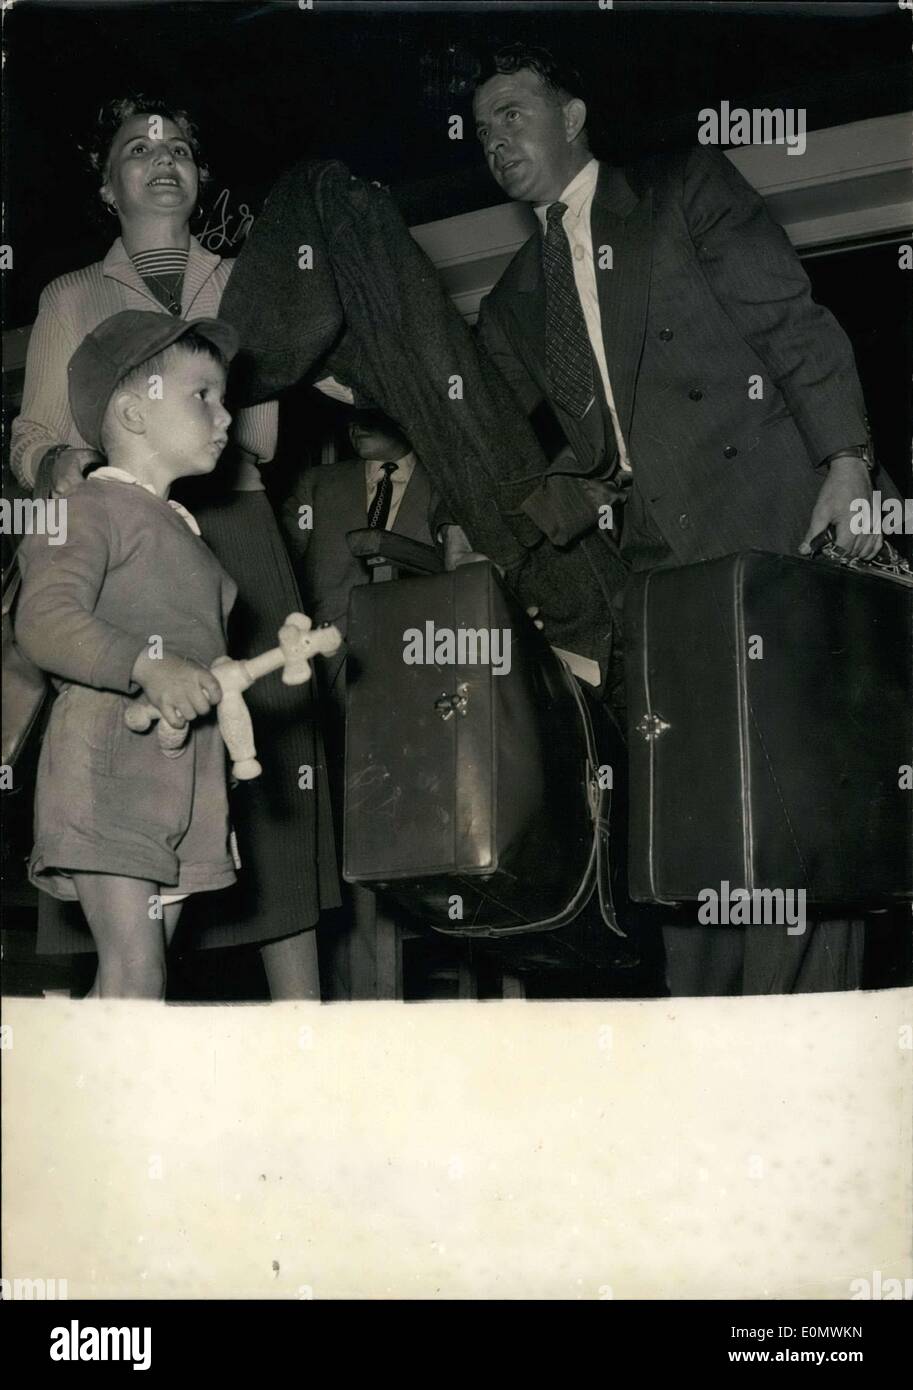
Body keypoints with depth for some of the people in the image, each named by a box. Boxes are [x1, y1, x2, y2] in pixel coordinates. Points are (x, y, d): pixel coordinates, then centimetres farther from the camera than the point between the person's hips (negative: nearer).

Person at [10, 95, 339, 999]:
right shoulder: (71, 298, 18)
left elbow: (268, 437, 12)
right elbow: (29, 443, 11)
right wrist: (61, 464, -12)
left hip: (238, 544, 1)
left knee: (267, 768, -7)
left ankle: (300, 1016, -4)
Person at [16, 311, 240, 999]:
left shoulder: (183, 530, 23)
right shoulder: (93, 511, -7)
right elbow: (45, 621, -23)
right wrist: (150, 668, -33)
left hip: (183, 775, 9)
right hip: (108, 768, -9)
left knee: (141, 976, 8)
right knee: (134, 974, -14)